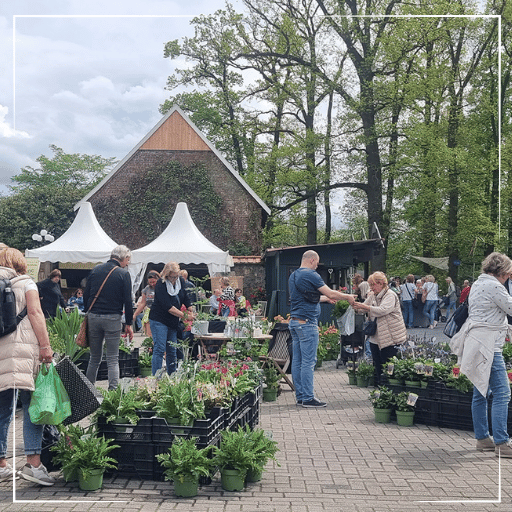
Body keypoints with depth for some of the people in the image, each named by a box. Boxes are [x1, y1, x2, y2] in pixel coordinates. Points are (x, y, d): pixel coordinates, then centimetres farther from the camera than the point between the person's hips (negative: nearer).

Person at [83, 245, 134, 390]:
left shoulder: (96, 270, 8)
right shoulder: (123, 274, -5)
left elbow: (86, 295, 11)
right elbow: (127, 301, -5)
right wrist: (128, 324, 0)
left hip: (93, 317, 4)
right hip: (113, 318, -4)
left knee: (94, 358, 14)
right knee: (113, 359, 1)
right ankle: (113, 390, -5)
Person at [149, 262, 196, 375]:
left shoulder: (181, 281, 2)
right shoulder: (160, 284, -19)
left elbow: (186, 298, 16)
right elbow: (167, 307, -22)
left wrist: (191, 312, 4)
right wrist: (184, 315, -20)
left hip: (173, 322, 7)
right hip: (159, 320, -6)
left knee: (172, 351, 9)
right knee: (159, 349, -11)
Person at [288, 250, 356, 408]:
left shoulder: (293, 276, 16)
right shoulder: (310, 275, -11)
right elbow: (331, 293, -11)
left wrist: (325, 298, 33)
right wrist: (348, 297, 4)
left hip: (294, 321, 9)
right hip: (307, 322, -9)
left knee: (297, 360, 9)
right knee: (308, 361, -6)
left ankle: (300, 396, 13)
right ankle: (308, 398, -4)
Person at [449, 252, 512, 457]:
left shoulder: (477, 284, 16)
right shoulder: (494, 286, -14)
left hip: (478, 345, 11)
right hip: (488, 346, -11)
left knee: (480, 393, 13)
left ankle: (482, 438, 19)